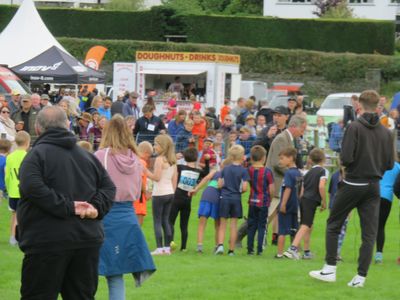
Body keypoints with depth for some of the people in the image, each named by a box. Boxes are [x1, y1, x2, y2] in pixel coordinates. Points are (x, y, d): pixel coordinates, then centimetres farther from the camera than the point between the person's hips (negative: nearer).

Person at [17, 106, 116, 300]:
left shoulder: (37, 154, -6)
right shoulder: (86, 155, 14)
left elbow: (32, 187, -22)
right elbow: (108, 186, 12)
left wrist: (67, 206, -19)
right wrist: (97, 208, -3)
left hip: (48, 242, -6)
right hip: (88, 240, 6)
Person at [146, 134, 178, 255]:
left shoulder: (160, 159, -14)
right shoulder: (172, 160, 9)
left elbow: (156, 177, -18)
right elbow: (175, 178, 12)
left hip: (159, 194, -7)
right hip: (170, 193, 7)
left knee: (157, 221, -3)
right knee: (165, 220, 12)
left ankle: (159, 248, -7)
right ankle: (167, 247, 12)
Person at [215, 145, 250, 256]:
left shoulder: (225, 169, 3)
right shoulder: (243, 171, -6)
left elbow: (219, 185, 1)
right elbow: (244, 188, -11)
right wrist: (239, 191, 10)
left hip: (224, 197, 2)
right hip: (236, 199, -2)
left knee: (222, 224, 8)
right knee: (234, 225, 6)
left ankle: (220, 244, -11)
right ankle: (231, 250, 8)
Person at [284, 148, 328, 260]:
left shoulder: (308, 172, 21)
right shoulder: (323, 171, 1)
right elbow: (321, 186, -14)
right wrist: (324, 202, -6)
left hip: (303, 200, 7)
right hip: (312, 201, -7)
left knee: (309, 226, 19)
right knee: (305, 226, -14)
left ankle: (306, 251, 24)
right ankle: (293, 248, -28)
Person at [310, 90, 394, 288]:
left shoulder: (355, 127, -12)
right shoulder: (385, 132, 2)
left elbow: (346, 157, -18)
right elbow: (390, 164, 4)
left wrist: (345, 165, 4)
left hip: (353, 184, -3)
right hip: (374, 187, 4)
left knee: (333, 225, 12)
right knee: (369, 233, 6)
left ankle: (330, 269, 10)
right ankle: (361, 277, 3)